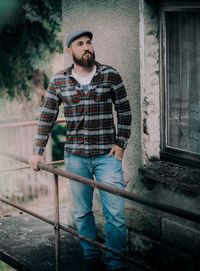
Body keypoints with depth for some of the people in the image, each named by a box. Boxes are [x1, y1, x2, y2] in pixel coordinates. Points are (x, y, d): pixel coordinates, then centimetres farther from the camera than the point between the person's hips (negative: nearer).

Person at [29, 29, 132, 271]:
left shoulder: (110, 75, -1)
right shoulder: (58, 81, 2)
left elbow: (124, 112, 5)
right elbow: (46, 118, 7)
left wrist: (120, 143, -3)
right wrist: (37, 152, 3)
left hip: (107, 155, -1)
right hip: (75, 157, 2)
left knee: (115, 212, -5)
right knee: (81, 212, 11)